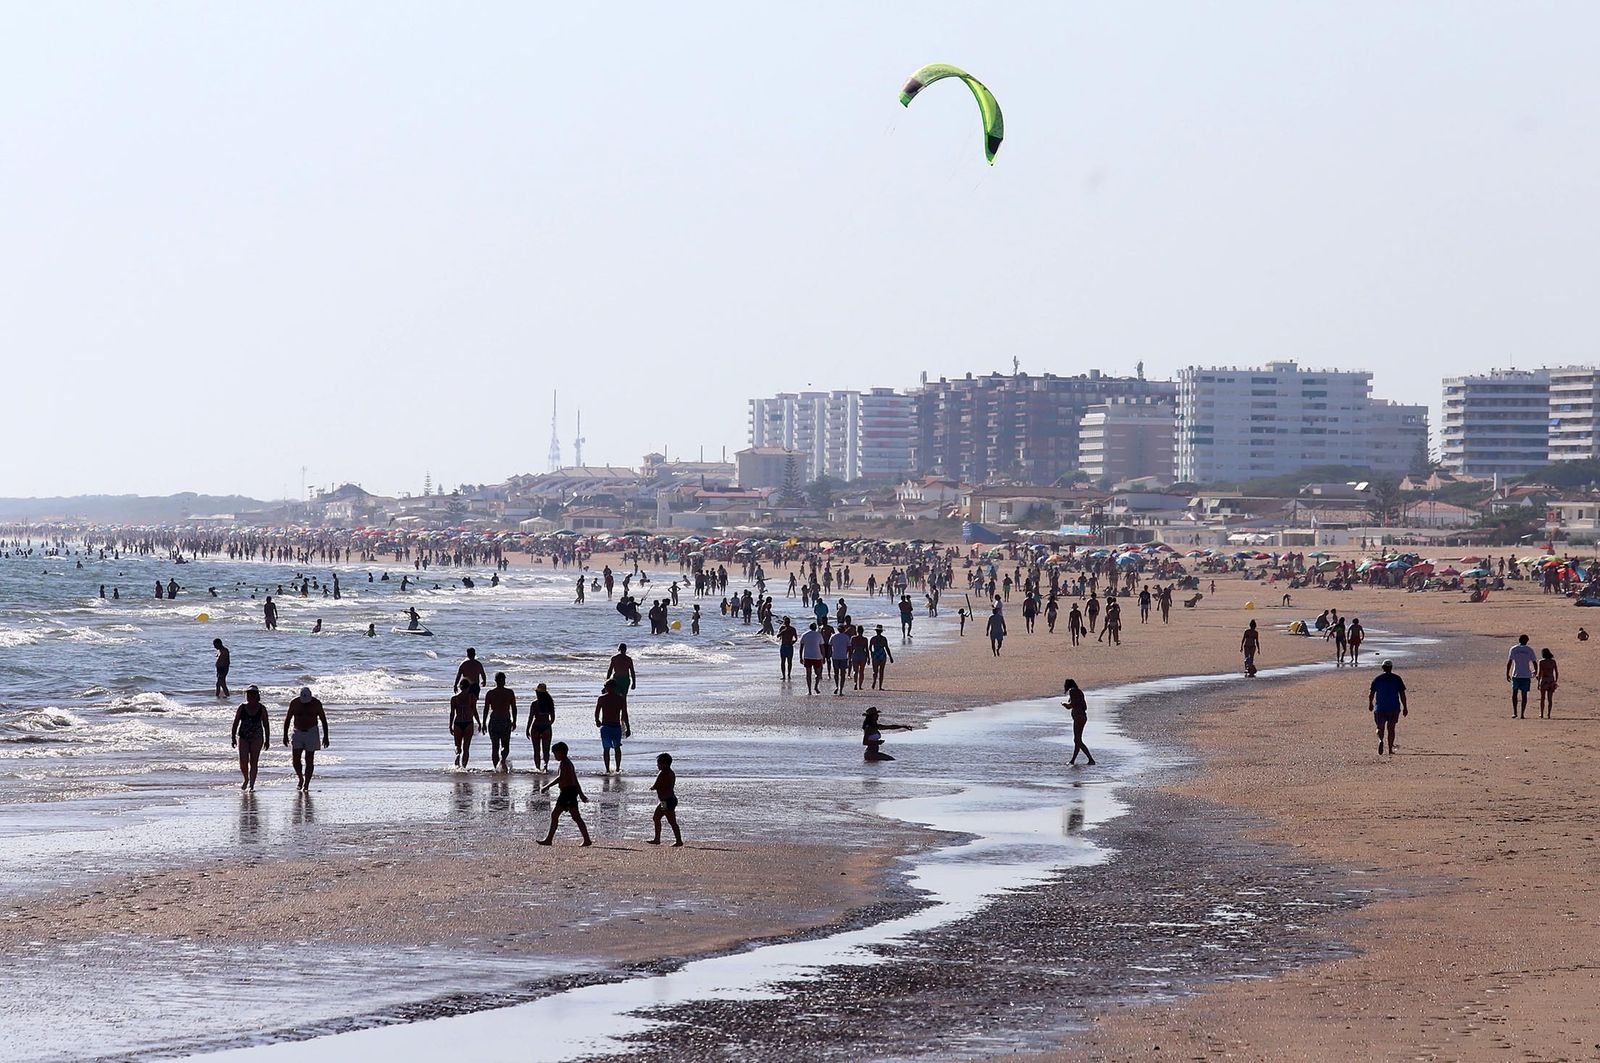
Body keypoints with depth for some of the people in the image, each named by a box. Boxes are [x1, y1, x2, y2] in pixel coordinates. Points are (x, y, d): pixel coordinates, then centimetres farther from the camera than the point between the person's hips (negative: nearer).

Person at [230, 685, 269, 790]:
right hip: (243, 737, 1)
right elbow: (235, 723, 4)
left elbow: (266, 724, 5)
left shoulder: (261, 708, 1)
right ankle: (246, 779, 20)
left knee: (254, 762, -2)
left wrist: (267, 740, 2)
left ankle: (251, 784, 6)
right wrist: (233, 737, -3)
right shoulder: (242, 707, 3)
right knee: (243, 762, -7)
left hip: (256, 738, -1)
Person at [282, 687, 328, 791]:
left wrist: (325, 737, -3)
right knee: (296, 759, -6)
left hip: (311, 733, -1)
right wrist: (285, 735, 1)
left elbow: (323, 720, -1)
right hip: (298, 733, 1)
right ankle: (300, 779, 18)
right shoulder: (294, 703, -5)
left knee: (309, 760, -3)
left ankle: (306, 785, 2)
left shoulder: (316, 704, -8)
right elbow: (287, 719, 4)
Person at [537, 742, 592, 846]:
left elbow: (560, 777, -30)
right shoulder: (568, 762, 18)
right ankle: (549, 839, 15)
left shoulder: (563, 763, -14)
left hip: (568, 791, -11)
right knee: (554, 814, 12)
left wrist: (546, 787, -31)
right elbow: (575, 780, 24)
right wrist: (581, 794, 28)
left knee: (576, 817, -9)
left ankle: (587, 840, -9)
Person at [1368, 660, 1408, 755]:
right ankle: (1390, 750, 10)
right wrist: (1405, 707, 2)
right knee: (1391, 728, 12)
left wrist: (1370, 704, 17)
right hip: (1394, 708, 0)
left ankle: (1380, 740, -22)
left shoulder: (1377, 678, 0)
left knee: (1380, 728, 9)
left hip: (1380, 708, 0)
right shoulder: (1397, 679, -1)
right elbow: (1402, 694, -4)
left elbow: (1371, 694, 0)